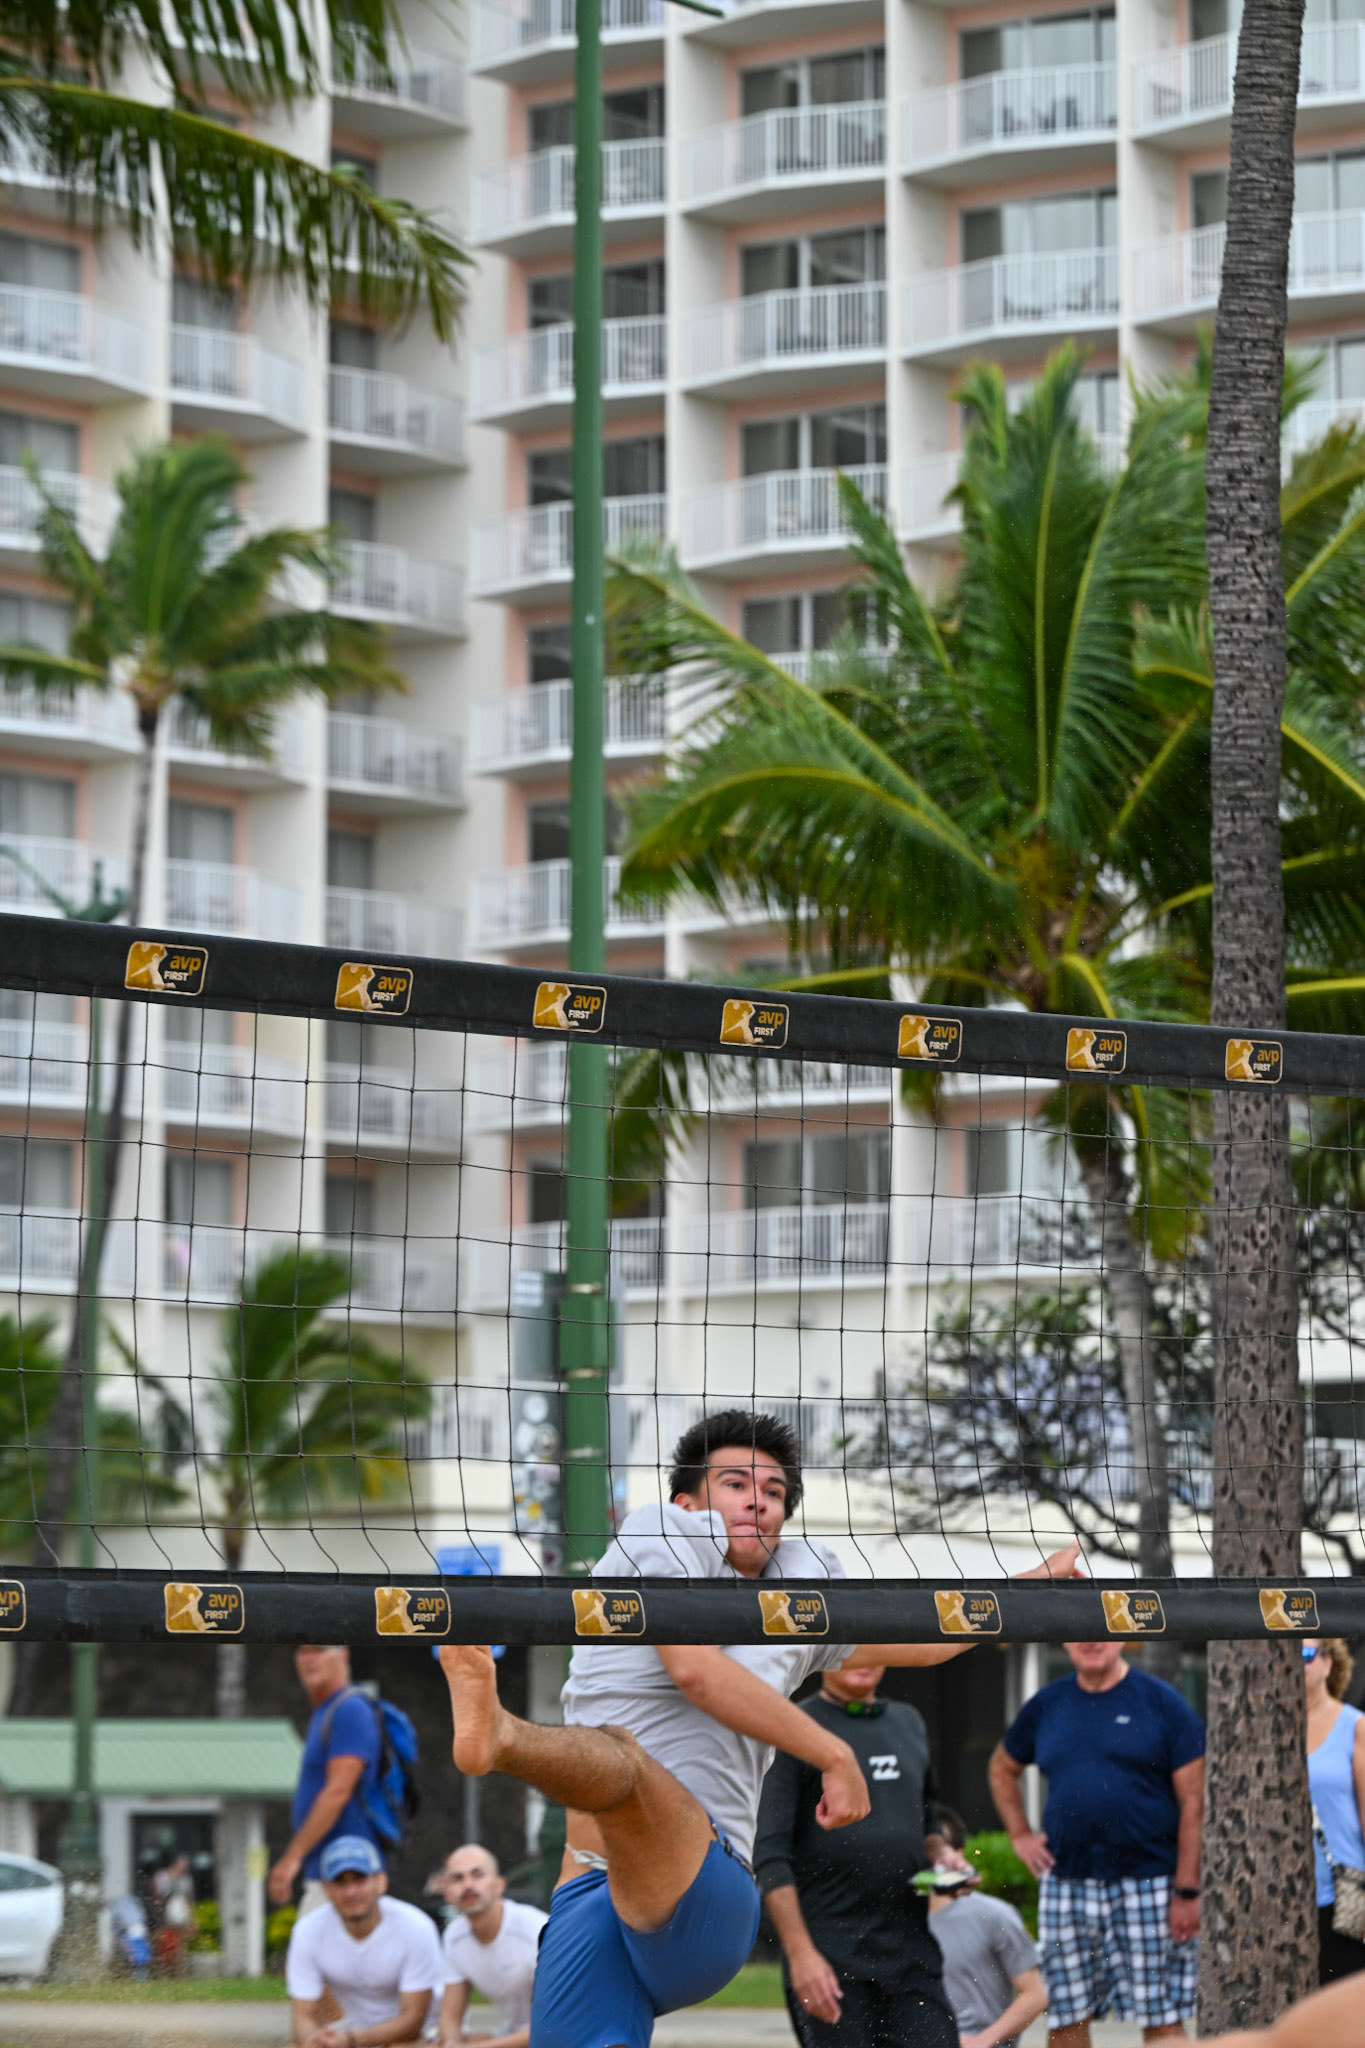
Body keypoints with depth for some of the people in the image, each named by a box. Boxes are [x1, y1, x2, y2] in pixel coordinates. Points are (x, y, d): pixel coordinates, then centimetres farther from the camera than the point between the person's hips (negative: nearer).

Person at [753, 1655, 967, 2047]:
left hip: (912, 1955, 5)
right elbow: (770, 1857, -8)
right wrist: (800, 1953, -16)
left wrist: (940, 1853, 6)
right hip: (830, 1960, -5)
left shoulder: (909, 1723, 16)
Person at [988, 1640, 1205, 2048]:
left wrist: (1187, 1891, -11)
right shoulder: (1046, 1706, 10)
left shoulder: (1160, 1702, -1)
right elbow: (1002, 1769, 28)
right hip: (1065, 1885, 4)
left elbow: (1194, 1802, -4)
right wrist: (1020, 1835, 13)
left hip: (1147, 1884, -4)